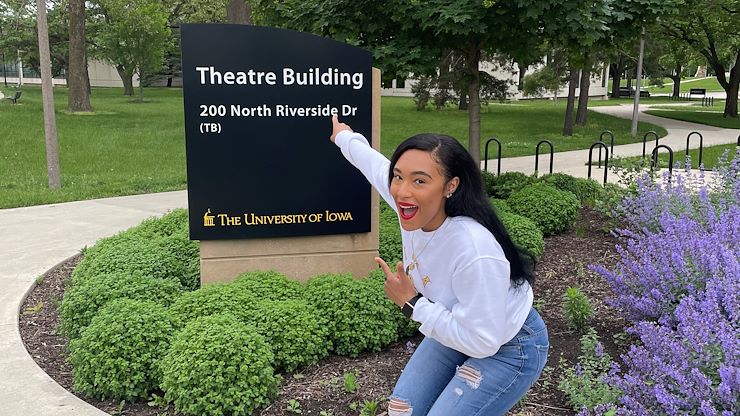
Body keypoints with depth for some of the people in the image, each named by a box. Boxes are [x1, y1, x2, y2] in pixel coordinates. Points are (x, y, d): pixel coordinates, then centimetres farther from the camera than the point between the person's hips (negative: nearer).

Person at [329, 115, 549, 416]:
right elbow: (375, 164, 2)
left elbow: (482, 341, -32)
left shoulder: (475, 252, -41)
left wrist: (412, 303, -26)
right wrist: (345, 138, 21)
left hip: (507, 349, -7)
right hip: (457, 328, 7)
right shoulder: (412, 205, -21)